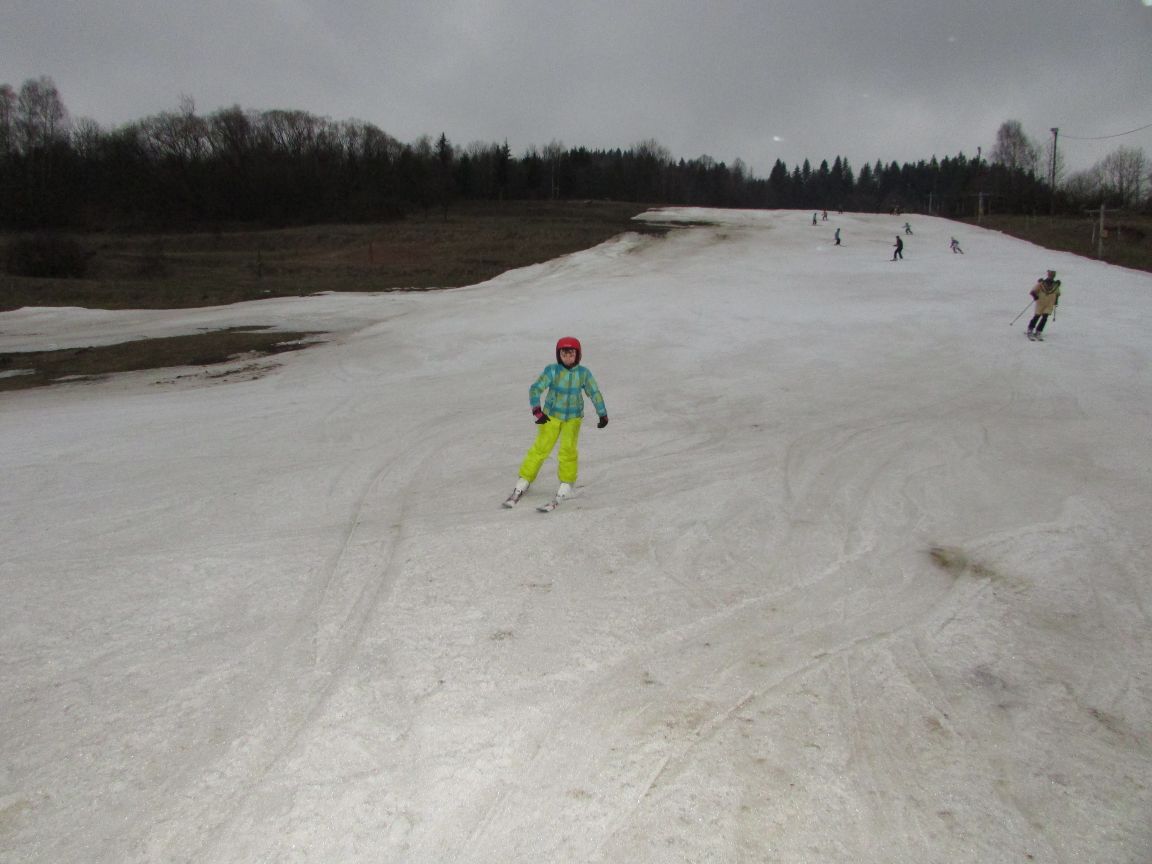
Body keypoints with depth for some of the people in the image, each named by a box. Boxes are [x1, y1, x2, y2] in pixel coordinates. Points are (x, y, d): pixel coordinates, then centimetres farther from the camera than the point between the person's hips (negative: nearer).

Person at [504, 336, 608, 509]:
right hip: (551, 415, -1)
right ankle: (522, 484, 7)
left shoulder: (583, 373, -8)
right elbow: (535, 389, -17)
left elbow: (594, 393, 2)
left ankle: (566, 486, 0)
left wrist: (603, 415, 4)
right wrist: (537, 411, -29)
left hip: (573, 418, 1)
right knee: (541, 448, -6)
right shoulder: (552, 370, -14)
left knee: (568, 449, -15)